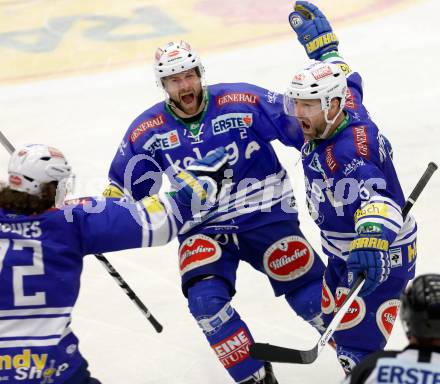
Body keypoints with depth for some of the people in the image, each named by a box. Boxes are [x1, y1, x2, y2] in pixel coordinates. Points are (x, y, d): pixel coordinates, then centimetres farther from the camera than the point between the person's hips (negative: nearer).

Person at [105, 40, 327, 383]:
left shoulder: (244, 102, -14)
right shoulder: (147, 132, -6)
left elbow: (304, 127, -9)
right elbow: (124, 186, 6)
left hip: (265, 214, -1)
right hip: (203, 228, 2)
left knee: (313, 293, -4)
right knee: (206, 300, -22)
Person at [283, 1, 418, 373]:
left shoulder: (347, 154, -32)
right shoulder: (342, 112, -6)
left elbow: (374, 197, -49)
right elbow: (343, 76, 16)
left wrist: (371, 241, -67)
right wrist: (318, 36, 24)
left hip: (380, 257, -10)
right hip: (345, 252, 10)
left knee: (355, 350, -14)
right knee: (335, 324, 22)